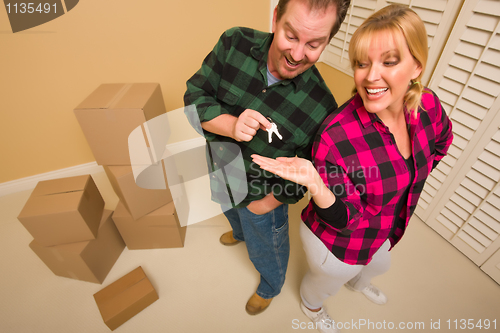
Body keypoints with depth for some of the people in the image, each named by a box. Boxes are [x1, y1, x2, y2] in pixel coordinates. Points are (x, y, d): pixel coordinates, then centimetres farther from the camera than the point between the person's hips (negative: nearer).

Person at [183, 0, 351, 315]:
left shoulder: (321, 106, -29)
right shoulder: (234, 44, -20)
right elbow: (195, 96, -17)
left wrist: (268, 203, -11)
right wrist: (230, 125, -36)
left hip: (262, 194, -4)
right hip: (221, 176, 5)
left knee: (266, 250, 24)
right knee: (234, 216, 38)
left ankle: (270, 287, 61)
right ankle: (240, 232, 77)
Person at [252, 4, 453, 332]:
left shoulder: (427, 105, -18)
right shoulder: (336, 136, -37)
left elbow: (441, 140, 8)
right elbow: (345, 219, -28)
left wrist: (412, 181, 5)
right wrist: (314, 182, -47)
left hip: (384, 231, 6)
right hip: (338, 242, -5)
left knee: (379, 266, 39)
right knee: (325, 283, 28)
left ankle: (357, 282, 78)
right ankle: (311, 305, 68)